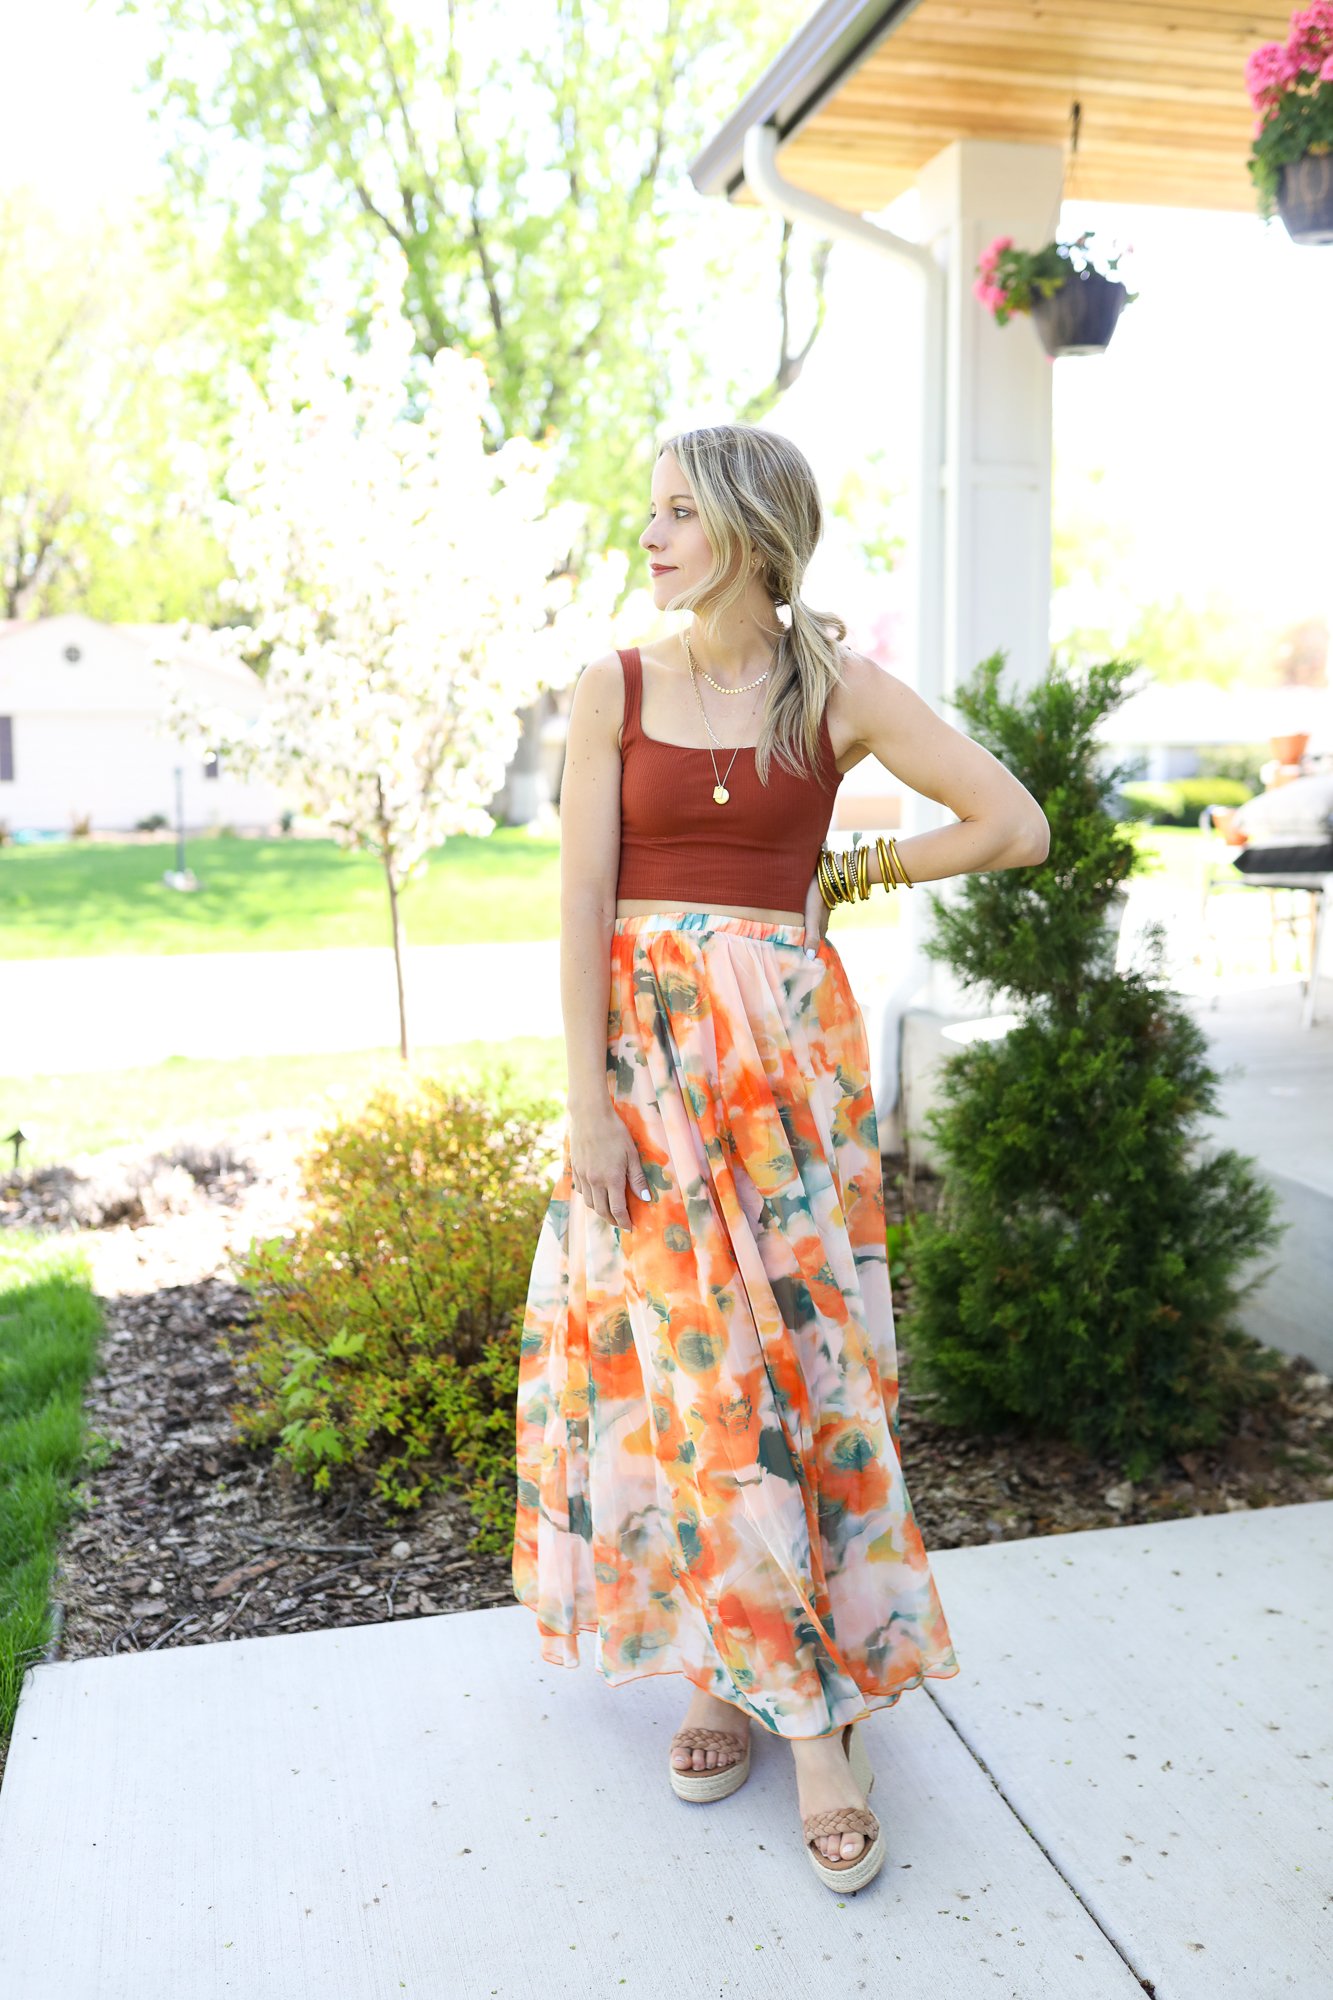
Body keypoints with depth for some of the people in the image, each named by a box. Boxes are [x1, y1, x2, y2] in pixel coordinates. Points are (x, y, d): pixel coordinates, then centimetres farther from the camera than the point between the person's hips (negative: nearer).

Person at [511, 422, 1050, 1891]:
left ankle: (795, 1678, 16)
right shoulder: (613, 689, 3)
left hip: (789, 1048, 0)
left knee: (796, 1347, 1)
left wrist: (847, 875, 5)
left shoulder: (840, 691, 1)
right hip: (647, 1046, 1)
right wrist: (589, 1100, -9)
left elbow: (1017, 828, 1)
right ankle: (766, 1682, 16)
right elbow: (582, 903, -3)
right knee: (685, 1357, 1)